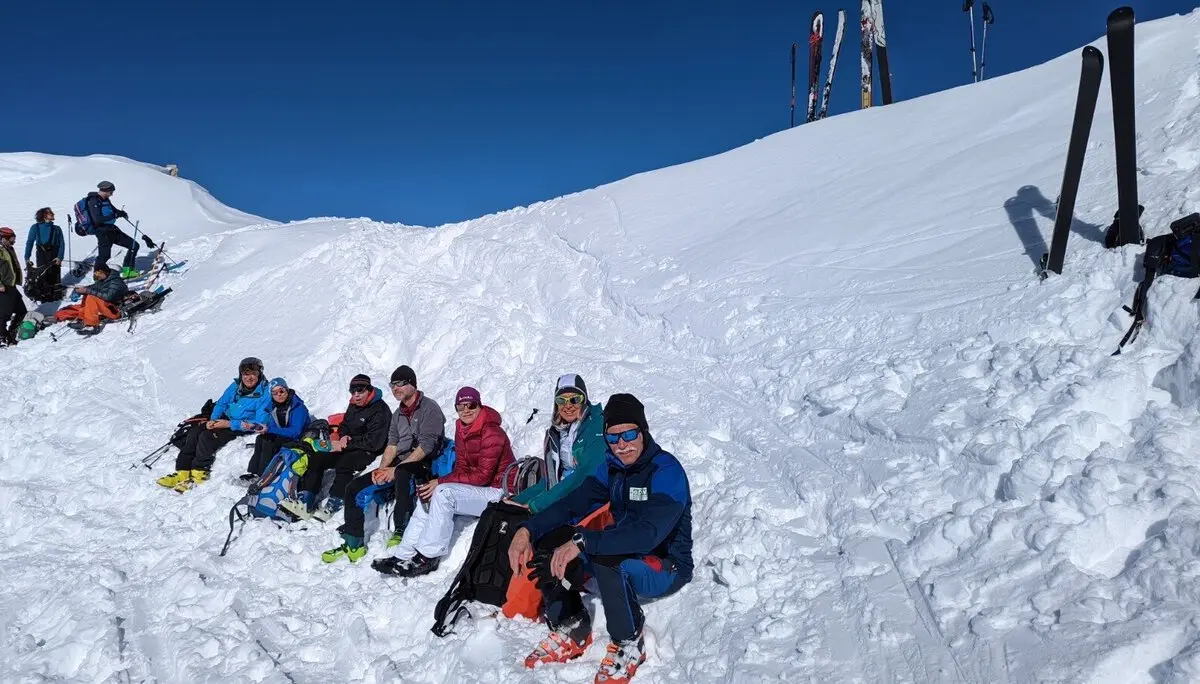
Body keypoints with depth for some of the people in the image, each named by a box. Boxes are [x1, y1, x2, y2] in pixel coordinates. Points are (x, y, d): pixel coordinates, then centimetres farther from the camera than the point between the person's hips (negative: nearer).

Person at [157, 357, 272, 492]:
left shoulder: (264, 393, -16)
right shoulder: (235, 386, 5)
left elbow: (259, 423, -20)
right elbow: (221, 403, 17)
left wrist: (230, 424, -23)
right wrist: (213, 419, -5)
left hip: (243, 429, -7)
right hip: (226, 420, 7)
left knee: (207, 437, -25)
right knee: (194, 432, -13)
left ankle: (199, 474, -14)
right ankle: (183, 472, -14)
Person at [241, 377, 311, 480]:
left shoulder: (298, 407, -18)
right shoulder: (273, 407, 5)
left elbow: (295, 432, -27)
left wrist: (269, 429, -29)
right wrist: (263, 429, -22)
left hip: (297, 440, -7)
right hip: (281, 437, 7)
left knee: (269, 442, -25)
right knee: (260, 439, -15)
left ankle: (263, 476, -23)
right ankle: (253, 472, -17)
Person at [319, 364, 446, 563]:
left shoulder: (429, 408, -9)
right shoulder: (398, 414, 18)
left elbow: (425, 446, -17)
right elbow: (392, 445, 13)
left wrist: (396, 469, -20)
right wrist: (382, 468, -7)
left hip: (423, 465, -8)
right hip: (398, 465, 8)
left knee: (402, 475, -42)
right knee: (354, 487, -4)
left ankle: (401, 530, -21)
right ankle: (353, 544, 0)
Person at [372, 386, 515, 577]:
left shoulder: (491, 432, -20)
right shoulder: (462, 431, 7)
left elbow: (482, 475, -24)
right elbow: (462, 468, 7)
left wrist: (441, 482, -22)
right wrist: (440, 484, -14)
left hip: (497, 492, -9)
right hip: (475, 489, 9)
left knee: (443, 493, -26)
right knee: (428, 498, 1)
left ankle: (428, 558, -19)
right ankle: (404, 557, -1)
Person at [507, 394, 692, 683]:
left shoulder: (667, 471, -23)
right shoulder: (611, 466, 0)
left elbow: (648, 534, -36)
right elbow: (574, 503, -4)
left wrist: (582, 542, -42)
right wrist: (527, 530, -21)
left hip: (667, 566, -7)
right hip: (622, 554, 7)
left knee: (607, 558, -37)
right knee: (550, 539, -10)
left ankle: (629, 647, -14)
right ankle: (571, 631, 1)